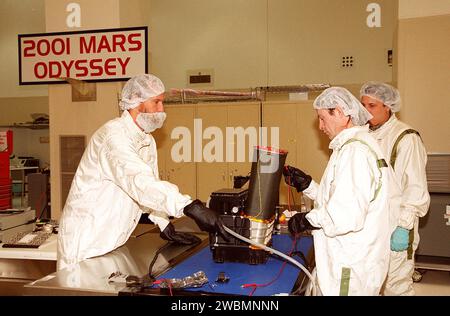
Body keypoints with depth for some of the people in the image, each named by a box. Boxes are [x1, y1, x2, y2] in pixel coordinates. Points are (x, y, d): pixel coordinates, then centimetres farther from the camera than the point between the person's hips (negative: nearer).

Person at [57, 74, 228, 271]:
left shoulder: (148, 141, 9)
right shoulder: (113, 135, -22)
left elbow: (149, 185, 14)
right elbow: (140, 181, -37)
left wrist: (166, 227, 4)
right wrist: (190, 207, -45)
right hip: (85, 240, -8)